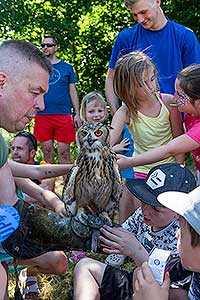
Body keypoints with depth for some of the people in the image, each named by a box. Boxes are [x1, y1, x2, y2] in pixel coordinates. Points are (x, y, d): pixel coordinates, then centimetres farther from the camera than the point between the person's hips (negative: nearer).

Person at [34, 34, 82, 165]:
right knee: (47, 150, 7)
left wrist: (77, 114, 4)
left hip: (63, 115, -1)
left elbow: (73, 91, 9)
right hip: (42, 115, 2)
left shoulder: (66, 67, 7)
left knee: (64, 151, -1)